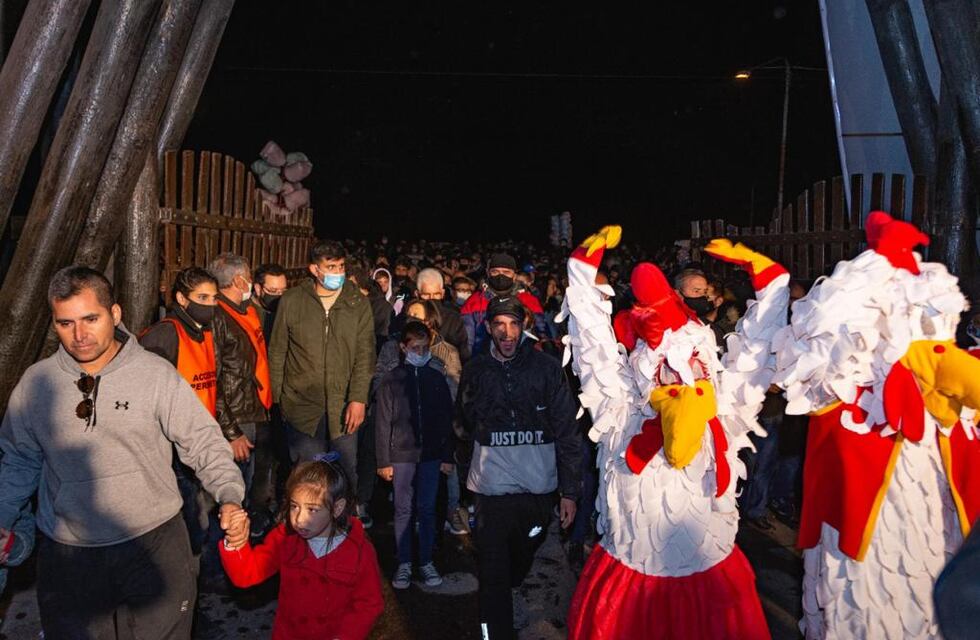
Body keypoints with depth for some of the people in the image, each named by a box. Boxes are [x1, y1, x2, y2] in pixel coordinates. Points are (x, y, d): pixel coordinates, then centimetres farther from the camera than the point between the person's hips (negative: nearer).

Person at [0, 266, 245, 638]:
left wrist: (230, 496, -20)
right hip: (66, 556, 2)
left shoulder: (156, 373, -10)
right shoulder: (35, 383, -1)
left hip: (156, 546, -2)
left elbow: (203, 442, -7)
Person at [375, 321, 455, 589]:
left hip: (431, 454, 1)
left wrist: (447, 456, 3)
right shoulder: (392, 380, -1)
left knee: (427, 509, 8)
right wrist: (384, 461, -4)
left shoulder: (437, 379, 4)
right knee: (403, 510, 6)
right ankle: (404, 564, 17)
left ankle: (426, 562, 19)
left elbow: (446, 419, 6)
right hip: (402, 454, -1)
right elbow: (383, 423, -1)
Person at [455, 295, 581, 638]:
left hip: (539, 485, 1)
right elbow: (464, 425, 12)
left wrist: (569, 491, -5)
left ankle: (512, 589, 55)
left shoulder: (547, 367, -5)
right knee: (493, 574, 1)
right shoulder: (475, 370, -1)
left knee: (525, 554, 23)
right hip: (492, 488, -1)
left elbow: (566, 430, -3)